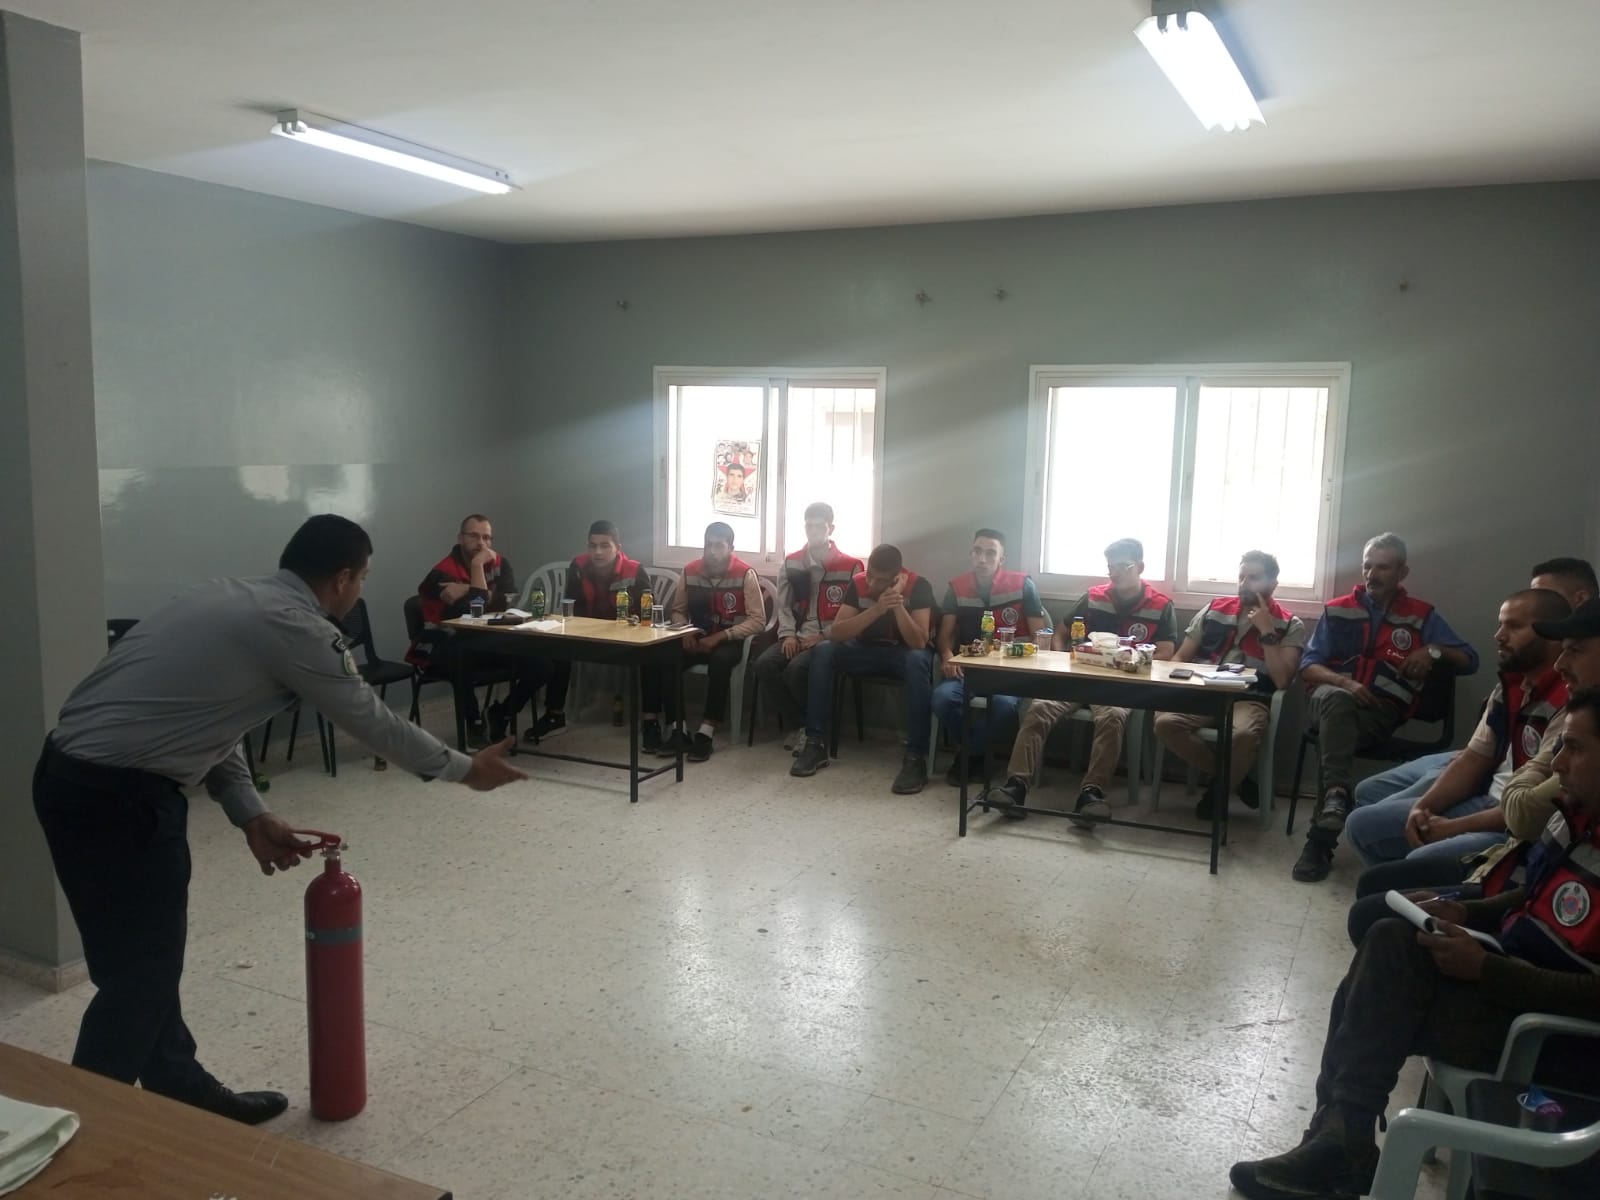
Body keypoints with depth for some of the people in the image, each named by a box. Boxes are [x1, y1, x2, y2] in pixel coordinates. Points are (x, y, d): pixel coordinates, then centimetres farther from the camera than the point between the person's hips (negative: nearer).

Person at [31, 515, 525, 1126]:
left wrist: (251, 814, 10)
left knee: (144, 955, 20)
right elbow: (374, 722, -4)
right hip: (116, 795, -10)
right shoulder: (297, 627, -13)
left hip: (75, 773, 10)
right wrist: (464, 768, 9)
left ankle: (182, 1092, 34)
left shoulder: (232, 600, 15)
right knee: (142, 970, 3)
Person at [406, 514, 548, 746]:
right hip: (446, 646, -5)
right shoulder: (443, 572, -16)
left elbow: (508, 604, -15)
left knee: (538, 661, -15)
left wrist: (468, 591, -24)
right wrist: (477, 565, -25)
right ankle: (475, 722, -15)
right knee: (462, 656, -40)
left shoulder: (500, 564, 1)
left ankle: (501, 714, 8)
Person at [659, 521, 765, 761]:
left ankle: (706, 733, -32)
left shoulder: (745, 574, -12)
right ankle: (679, 731, -20)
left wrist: (720, 637, -22)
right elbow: (678, 611, 12)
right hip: (697, 638, 4)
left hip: (729, 641, -4)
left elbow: (758, 621, -15)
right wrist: (685, 633, -9)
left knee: (720, 661, -38)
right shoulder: (690, 571, 0)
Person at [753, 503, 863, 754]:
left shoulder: (850, 566, -1)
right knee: (764, 664, -23)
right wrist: (788, 634, -3)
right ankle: (797, 726, -7)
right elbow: (783, 606, 15)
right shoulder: (791, 563, 13)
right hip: (797, 637, 5)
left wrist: (824, 637, -12)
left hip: (829, 640, -5)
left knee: (797, 669, -33)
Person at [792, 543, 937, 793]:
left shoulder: (918, 585, -20)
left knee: (918, 661, -39)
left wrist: (898, 604, -37)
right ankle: (816, 744, -20)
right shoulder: (858, 583, -12)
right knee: (822, 651, -24)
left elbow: (919, 643, -27)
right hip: (868, 649, 3)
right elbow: (835, 633, -23)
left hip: (904, 652, -3)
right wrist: (877, 609, -34)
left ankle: (915, 757, -37)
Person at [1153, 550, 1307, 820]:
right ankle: (1233, 777, -7)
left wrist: (1267, 632, -10)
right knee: (1165, 722, -29)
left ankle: (1219, 792, -6)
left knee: (1244, 734, -39)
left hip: (1250, 701, -3)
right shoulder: (1214, 609, 14)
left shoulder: (1290, 625, 6)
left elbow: (1282, 680, -7)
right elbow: (1180, 657, 15)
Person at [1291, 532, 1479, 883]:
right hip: (1330, 700, 1)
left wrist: (1433, 651, -9)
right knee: (1337, 698, -37)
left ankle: (1321, 836, -39)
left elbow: (1469, 660, 11)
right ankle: (1337, 795, -51)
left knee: (1338, 723, -35)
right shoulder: (1338, 610, 13)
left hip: (1381, 713, -1)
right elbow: (1308, 667, 6)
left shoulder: (1421, 615, 12)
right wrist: (1344, 682, -14)